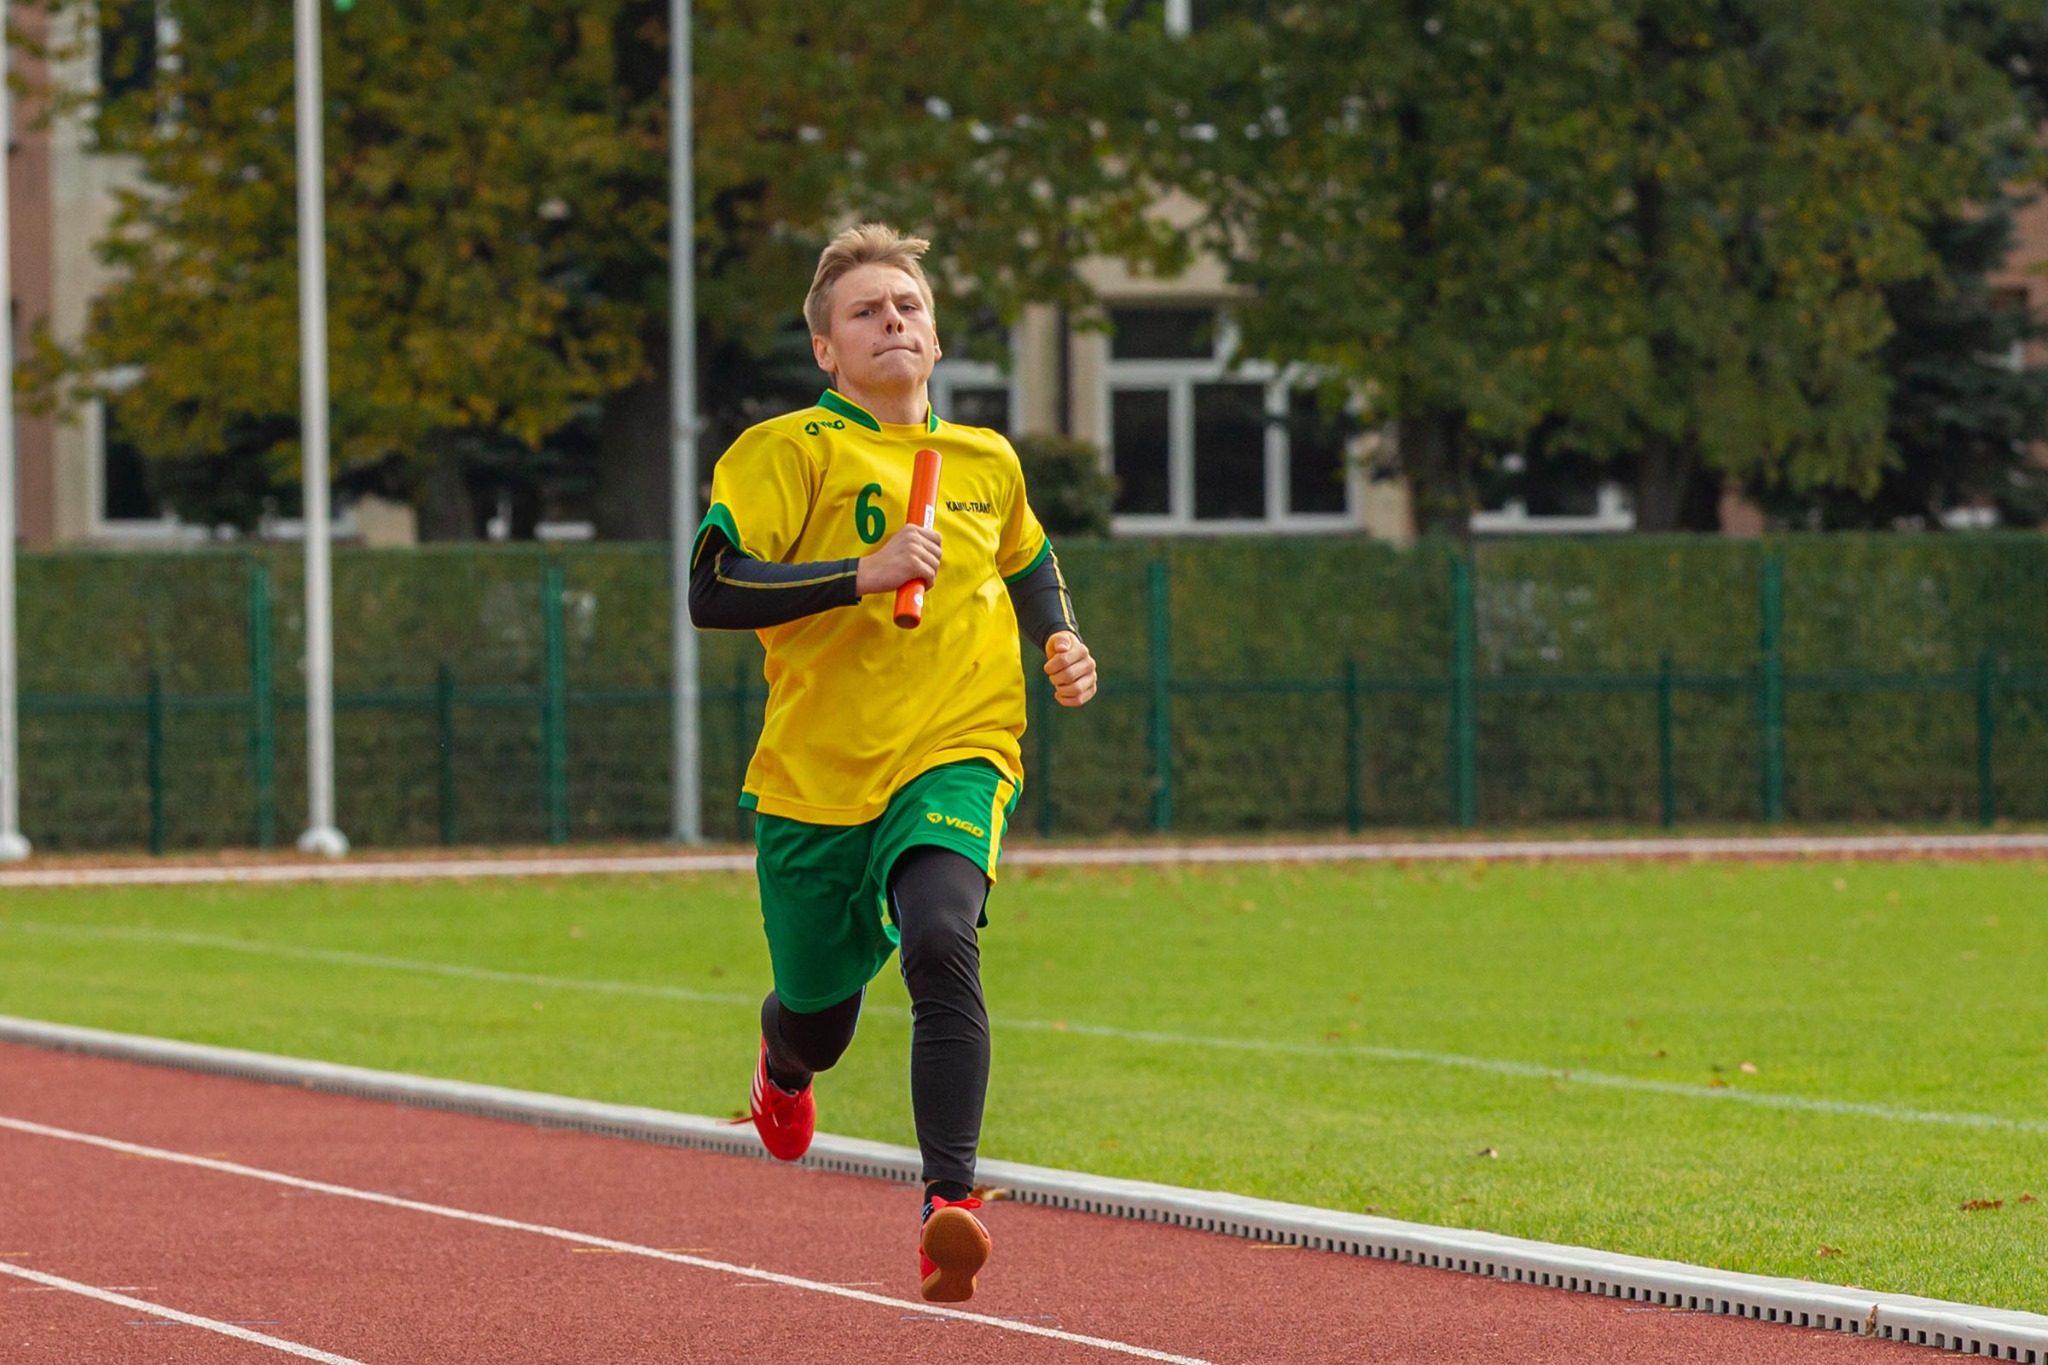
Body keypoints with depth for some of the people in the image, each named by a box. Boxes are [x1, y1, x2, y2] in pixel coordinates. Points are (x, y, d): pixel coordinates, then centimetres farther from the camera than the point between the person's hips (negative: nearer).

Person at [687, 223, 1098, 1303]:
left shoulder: (985, 462, 10)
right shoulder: (789, 451, -5)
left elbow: (1029, 562, 32)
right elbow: (712, 592, -17)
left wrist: (1060, 641, 13)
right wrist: (862, 574, -25)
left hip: (956, 755, 1)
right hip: (815, 773, -1)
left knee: (941, 944, -29)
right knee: (818, 1024, 12)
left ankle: (947, 1202, -33)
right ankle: (784, 1063, 53)